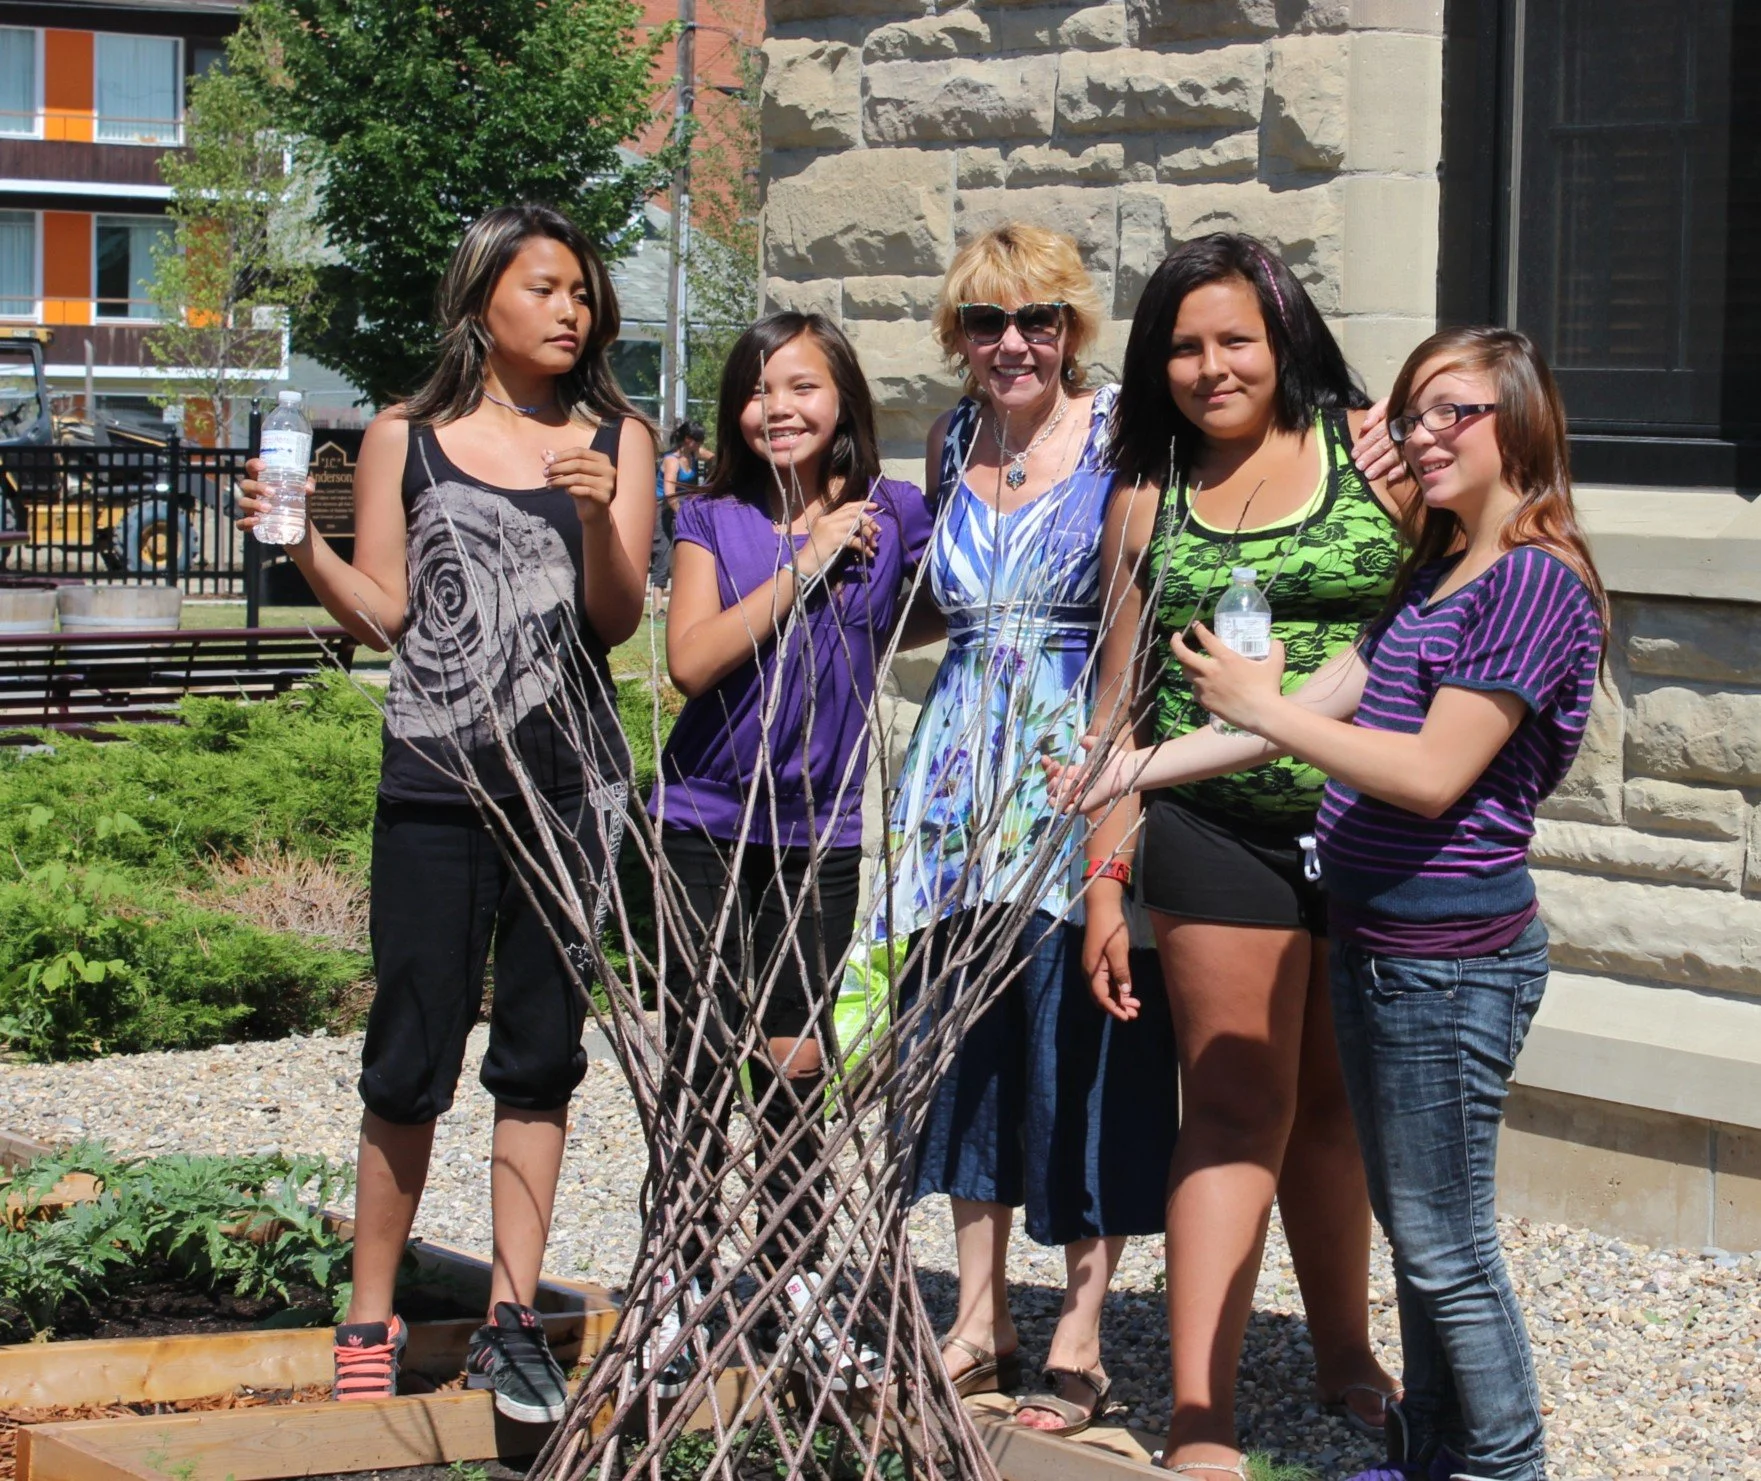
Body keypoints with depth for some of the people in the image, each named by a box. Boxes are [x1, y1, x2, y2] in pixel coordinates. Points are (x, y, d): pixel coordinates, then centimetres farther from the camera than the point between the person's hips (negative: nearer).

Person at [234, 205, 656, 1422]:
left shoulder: (618, 440, 9)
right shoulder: (407, 440, 7)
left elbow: (617, 618, 0)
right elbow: (382, 614, 5)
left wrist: (596, 519, -17)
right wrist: (300, 545, -10)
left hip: (570, 785, 1)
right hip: (436, 787, -1)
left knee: (540, 1059, 5)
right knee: (412, 1059, -1)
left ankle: (512, 1322, 10)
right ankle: (371, 1320, 11)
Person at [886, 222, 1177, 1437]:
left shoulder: (1120, 441, -6)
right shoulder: (949, 445, 11)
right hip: (965, 778, 6)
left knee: (1080, 1048, -2)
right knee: (962, 1038, 9)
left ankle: (1081, 1342, 9)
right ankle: (981, 1320, 21)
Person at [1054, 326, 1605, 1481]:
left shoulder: (1534, 582, -15)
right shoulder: (1431, 578, 14)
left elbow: (1433, 775, -20)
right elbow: (1321, 709, 13)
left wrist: (1262, 709, -16)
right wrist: (1135, 770, 11)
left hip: (1452, 951, -9)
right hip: (1377, 938, 9)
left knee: (1445, 1242, -2)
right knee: (1410, 1222, 17)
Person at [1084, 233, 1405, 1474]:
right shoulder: (1148, 500, 7)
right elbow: (1121, 700, 10)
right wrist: (1105, 879, 6)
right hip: (1218, 830, 0)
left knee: (1337, 1101, 14)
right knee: (1235, 1108, -2)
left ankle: (1345, 1355, 32)